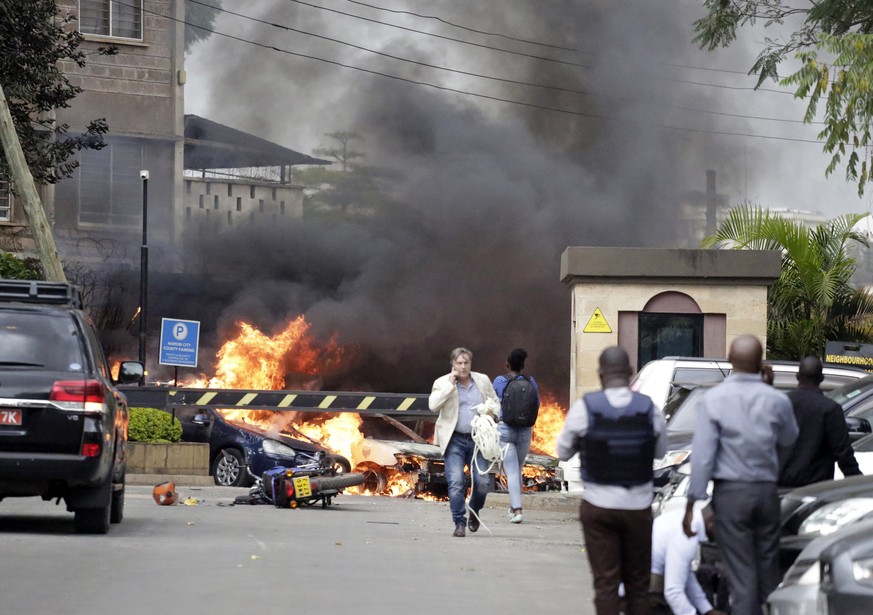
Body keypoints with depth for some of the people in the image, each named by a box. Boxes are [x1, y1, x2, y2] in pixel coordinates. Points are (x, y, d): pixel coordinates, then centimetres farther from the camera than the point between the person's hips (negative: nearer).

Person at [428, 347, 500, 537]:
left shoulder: (483, 380, 11)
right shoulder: (442, 383, 1)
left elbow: (495, 403, 21)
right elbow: (433, 405, -14)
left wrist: (491, 411, -2)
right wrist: (450, 384, -15)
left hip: (478, 439, 2)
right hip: (454, 440, -2)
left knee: (483, 482, -2)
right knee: (456, 482, -10)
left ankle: (474, 512, 26)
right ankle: (459, 523, -3)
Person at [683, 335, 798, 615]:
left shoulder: (714, 399, -10)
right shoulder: (777, 400, -3)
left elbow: (703, 453, -12)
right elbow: (789, 439, 17)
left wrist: (692, 502, -7)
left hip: (730, 493, -2)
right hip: (766, 491, 2)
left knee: (741, 574, -1)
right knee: (768, 571, 14)